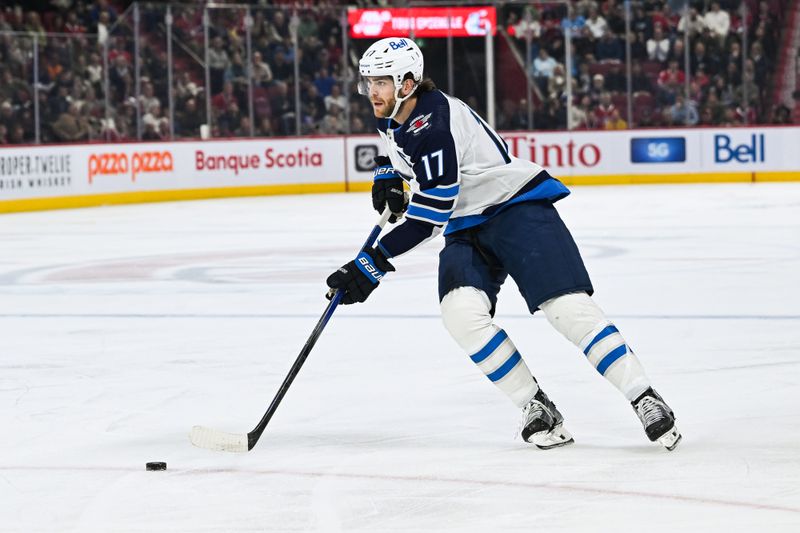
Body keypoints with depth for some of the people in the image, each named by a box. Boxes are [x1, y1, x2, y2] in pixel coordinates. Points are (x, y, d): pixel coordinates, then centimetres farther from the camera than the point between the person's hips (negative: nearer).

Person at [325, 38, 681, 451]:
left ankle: (645, 401, -12)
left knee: (568, 306, -20)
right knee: (461, 313, -20)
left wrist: (374, 263, -26)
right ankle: (536, 409, -11)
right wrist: (387, 175, 12)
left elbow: (429, 216, -26)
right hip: (467, 228, 8)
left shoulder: (433, 126, -25)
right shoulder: (391, 118, 4)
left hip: (517, 207, -8)